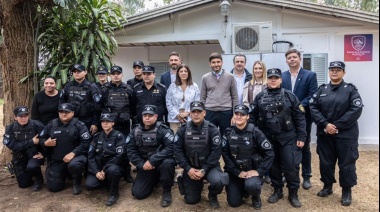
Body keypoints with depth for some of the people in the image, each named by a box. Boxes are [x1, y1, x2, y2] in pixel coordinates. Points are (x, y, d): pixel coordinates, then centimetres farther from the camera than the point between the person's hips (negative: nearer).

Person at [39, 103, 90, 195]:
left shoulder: (79, 125, -8)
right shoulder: (51, 125, 5)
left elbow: (85, 143, -15)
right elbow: (41, 139, 12)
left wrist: (73, 153, -26)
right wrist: (45, 143, -12)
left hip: (74, 156, -4)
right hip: (56, 160, 4)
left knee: (74, 165, -40)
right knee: (53, 187, 1)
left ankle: (77, 183, -5)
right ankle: (65, 173, 34)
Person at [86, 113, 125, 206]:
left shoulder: (118, 136, -10)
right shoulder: (97, 136, 4)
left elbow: (119, 156, -17)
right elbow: (90, 155, 0)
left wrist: (104, 170, -21)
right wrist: (96, 171, -13)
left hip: (113, 166, -4)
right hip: (98, 168, 4)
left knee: (112, 170, -38)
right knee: (89, 185, -20)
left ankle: (114, 193, -11)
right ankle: (106, 182, 13)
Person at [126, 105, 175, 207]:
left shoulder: (163, 130, -15)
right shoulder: (136, 131, 0)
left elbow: (171, 147, -26)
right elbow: (130, 150, -1)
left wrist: (152, 161, -30)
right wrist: (141, 164, -14)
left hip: (161, 162, -4)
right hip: (145, 165, 4)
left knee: (167, 163, -38)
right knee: (138, 193, -5)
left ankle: (167, 191, -11)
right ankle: (155, 180, 26)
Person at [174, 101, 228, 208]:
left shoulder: (212, 129, -11)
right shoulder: (183, 130, -5)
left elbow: (216, 151, -14)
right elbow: (177, 150, -6)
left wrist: (204, 170, -20)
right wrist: (188, 169, -15)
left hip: (208, 166, -2)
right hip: (190, 167, 2)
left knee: (218, 181, -33)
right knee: (191, 200, 4)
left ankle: (212, 195, 4)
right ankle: (198, 184, 38)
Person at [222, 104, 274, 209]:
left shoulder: (255, 132, -13)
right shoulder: (228, 132, -5)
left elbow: (269, 153, -13)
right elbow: (225, 154, -6)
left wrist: (259, 171, -19)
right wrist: (237, 172, -12)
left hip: (252, 170, -2)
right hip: (235, 171, 3)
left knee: (251, 185, -34)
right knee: (234, 202, 0)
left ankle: (256, 197, 4)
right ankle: (243, 189, 34)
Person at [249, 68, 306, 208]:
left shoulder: (289, 96, -1)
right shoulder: (260, 97, 3)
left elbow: (299, 117, -2)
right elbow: (252, 117, 4)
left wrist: (301, 137, -6)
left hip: (288, 138, -2)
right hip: (268, 138, 2)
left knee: (291, 165, -2)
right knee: (273, 165, 12)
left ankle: (293, 193, 17)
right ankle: (277, 190, 29)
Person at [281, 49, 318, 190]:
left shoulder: (310, 75, -1)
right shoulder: (282, 76, 7)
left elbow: (313, 96, -9)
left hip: (303, 117, -2)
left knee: (304, 148, 9)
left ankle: (306, 177, 21)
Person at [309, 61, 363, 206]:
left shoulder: (350, 89, -2)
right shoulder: (322, 89, 7)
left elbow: (356, 110, -13)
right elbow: (313, 107, -2)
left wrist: (337, 126, -17)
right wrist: (325, 124, -15)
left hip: (346, 134, -3)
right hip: (324, 133, 3)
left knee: (346, 163, 5)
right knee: (325, 161, 13)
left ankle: (347, 191, 22)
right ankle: (327, 186, 32)